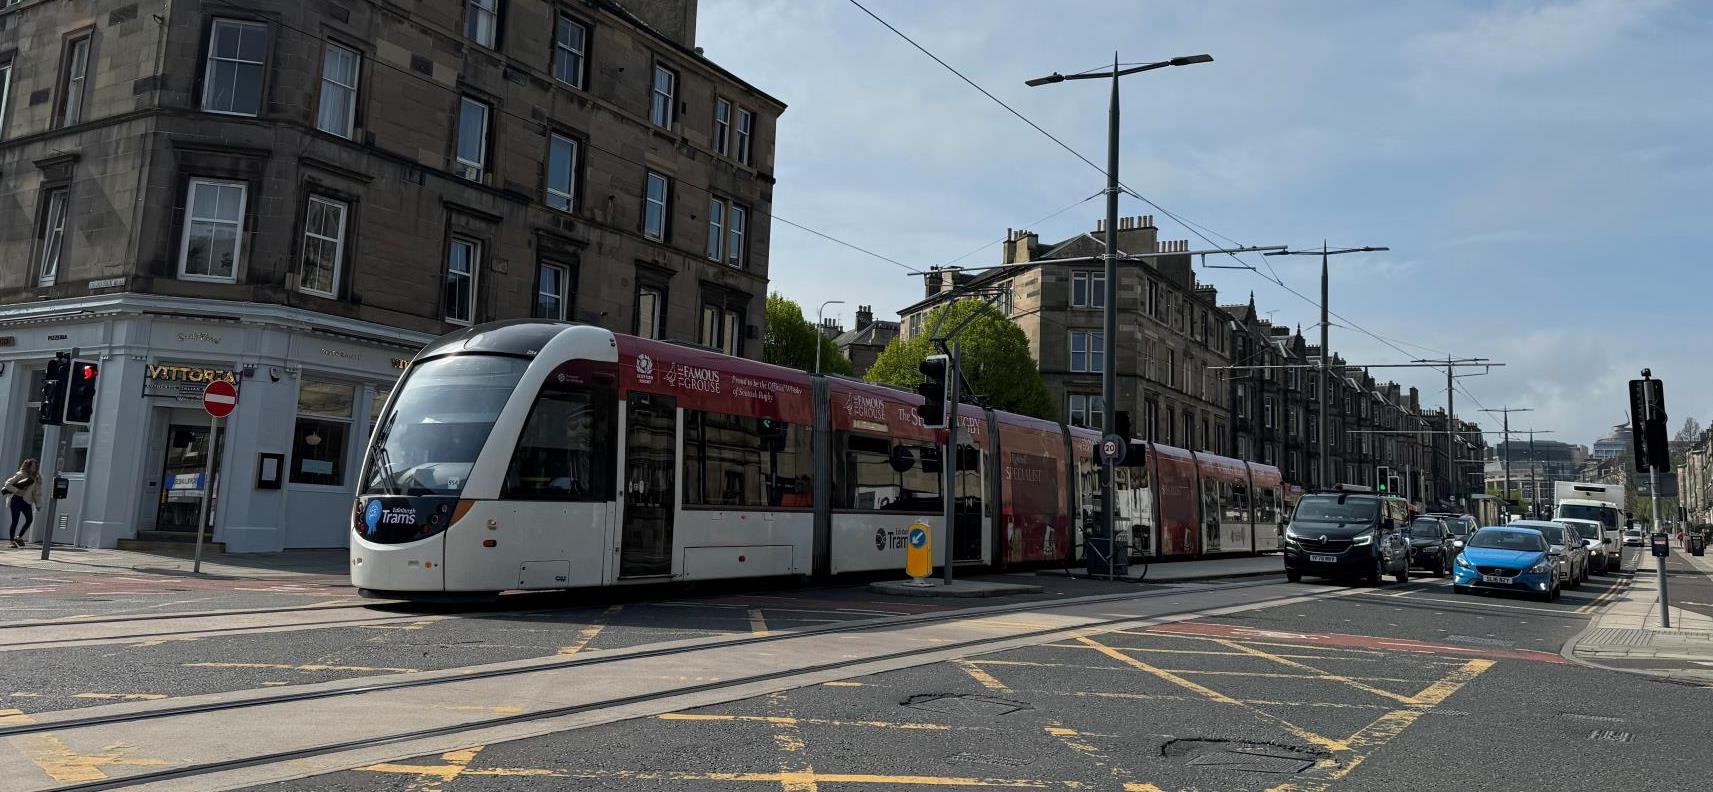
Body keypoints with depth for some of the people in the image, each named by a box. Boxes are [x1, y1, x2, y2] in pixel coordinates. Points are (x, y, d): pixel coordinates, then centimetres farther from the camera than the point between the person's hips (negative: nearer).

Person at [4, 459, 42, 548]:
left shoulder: (36, 478, 9)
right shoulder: (20, 475, -5)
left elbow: (36, 492, 11)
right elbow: (8, 483, -6)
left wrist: (38, 504, 5)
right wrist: (17, 491, -17)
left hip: (27, 501, 5)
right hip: (17, 499, -5)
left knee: (30, 519, -8)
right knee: (15, 521, -3)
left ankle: (18, 537, 8)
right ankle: (12, 541, 3)